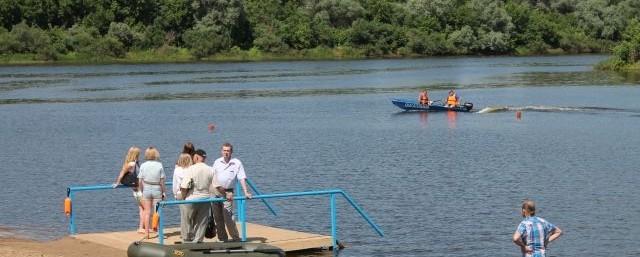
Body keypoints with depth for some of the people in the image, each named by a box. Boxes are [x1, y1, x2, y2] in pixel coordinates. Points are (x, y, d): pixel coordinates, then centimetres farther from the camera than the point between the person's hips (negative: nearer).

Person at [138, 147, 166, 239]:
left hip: (146, 189, 1)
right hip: (157, 189, -1)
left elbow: (140, 181, -3)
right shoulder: (159, 165, -8)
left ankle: (146, 232, 10)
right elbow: (162, 181, -7)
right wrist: (163, 192, 3)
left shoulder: (143, 165, -5)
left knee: (147, 212, 8)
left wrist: (141, 191, 10)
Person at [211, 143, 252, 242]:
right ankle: (222, 238, 20)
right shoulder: (217, 162, 8)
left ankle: (236, 238, -4)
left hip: (228, 194, -4)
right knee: (218, 218, 8)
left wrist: (246, 192, -15)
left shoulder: (237, 163, -2)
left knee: (228, 217, -13)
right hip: (216, 192, 4)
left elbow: (242, 178, -7)